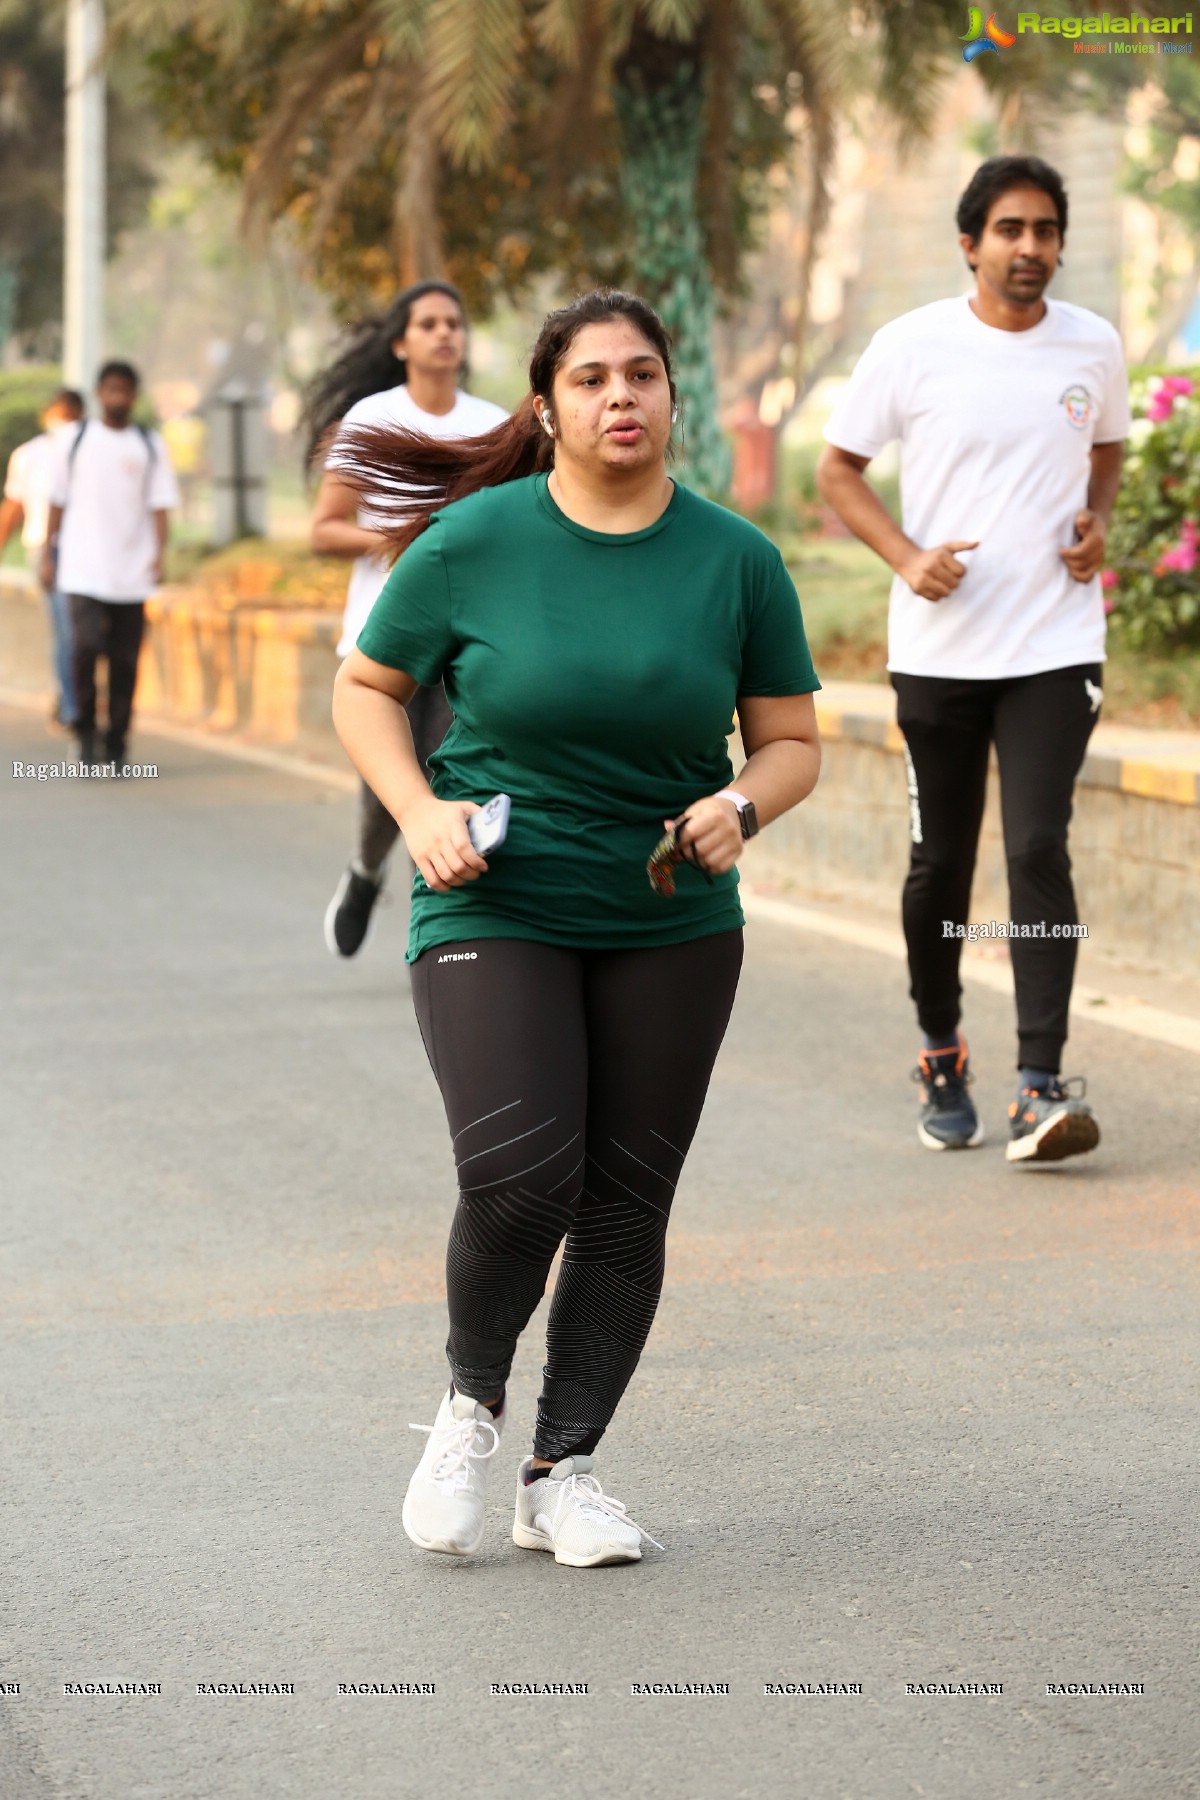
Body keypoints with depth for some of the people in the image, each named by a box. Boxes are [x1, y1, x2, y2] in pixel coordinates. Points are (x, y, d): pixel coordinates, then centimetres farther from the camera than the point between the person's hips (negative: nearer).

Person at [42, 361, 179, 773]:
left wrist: (158, 553, -11)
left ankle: (116, 747, 12)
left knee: (125, 661, 3)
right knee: (87, 645, -16)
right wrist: (47, 554, 6)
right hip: (84, 569, -1)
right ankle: (86, 731, 3)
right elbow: (58, 502, 10)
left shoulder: (151, 446, 6)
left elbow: (160, 505, 3)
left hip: (132, 573, 1)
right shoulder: (74, 441, 6)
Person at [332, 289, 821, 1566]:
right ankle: (470, 1403, 11)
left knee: (626, 1204, 3)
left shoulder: (735, 558, 0)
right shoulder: (475, 541, -5)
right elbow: (365, 690, 6)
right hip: (495, 910, -3)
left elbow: (791, 740, 7)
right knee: (519, 1175, -17)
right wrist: (420, 811, -10)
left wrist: (739, 806, -14)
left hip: (671, 930, 3)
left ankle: (562, 1473, 17)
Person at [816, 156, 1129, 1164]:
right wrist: (906, 558, -10)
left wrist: (1097, 522, 3)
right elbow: (838, 468, 5)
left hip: (1056, 645, 0)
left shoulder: (1095, 348, 4)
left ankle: (1040, 1088, -15)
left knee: (1040, 851, -12)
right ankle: (941, 1058, 28)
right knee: (940, 863, 8)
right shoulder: (911, 348, -3)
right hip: (938, 650, 0)